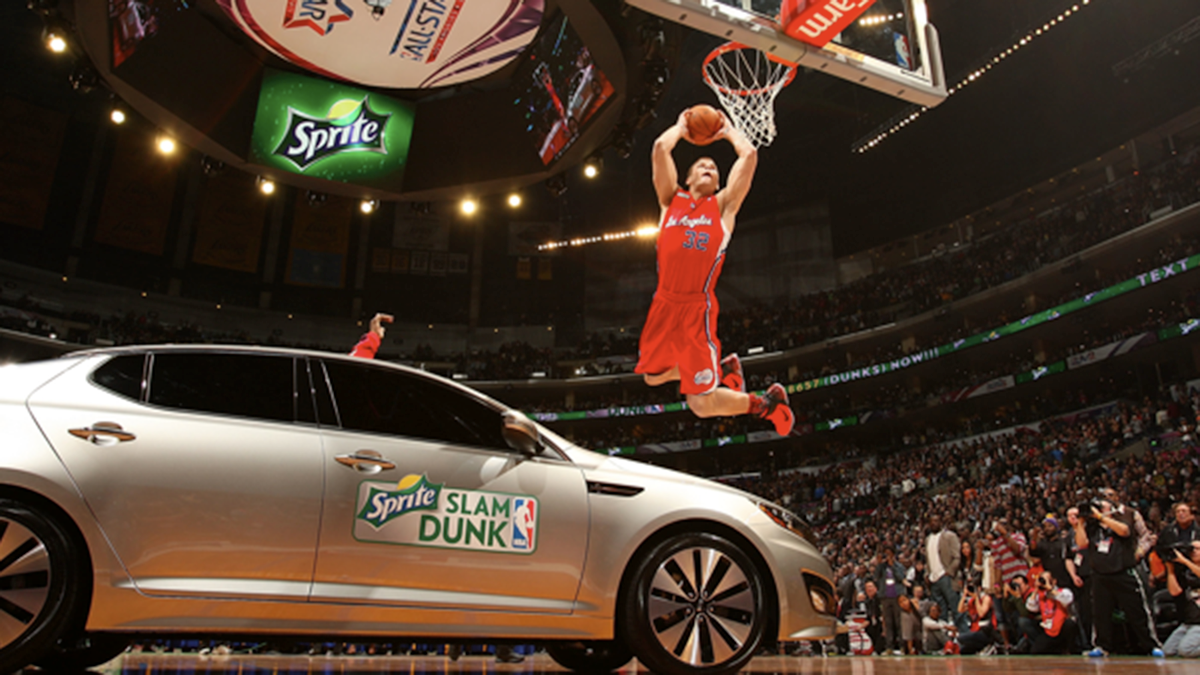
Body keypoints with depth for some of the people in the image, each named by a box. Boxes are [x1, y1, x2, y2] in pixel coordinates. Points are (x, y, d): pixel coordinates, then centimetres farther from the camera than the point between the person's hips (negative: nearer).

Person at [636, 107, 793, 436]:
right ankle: (722, 368, 37)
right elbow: (660, 148, 4)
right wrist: (681, 127, 21)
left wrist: (729, 130, 18)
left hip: (697, 309, -4)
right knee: (653, 375, 19)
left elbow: (749, 155, 2)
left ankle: (767, 402, 17)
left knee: (703, 404, -9)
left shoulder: (723, 205, 8)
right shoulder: (672, 199, 13)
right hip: (663, 305, 5)